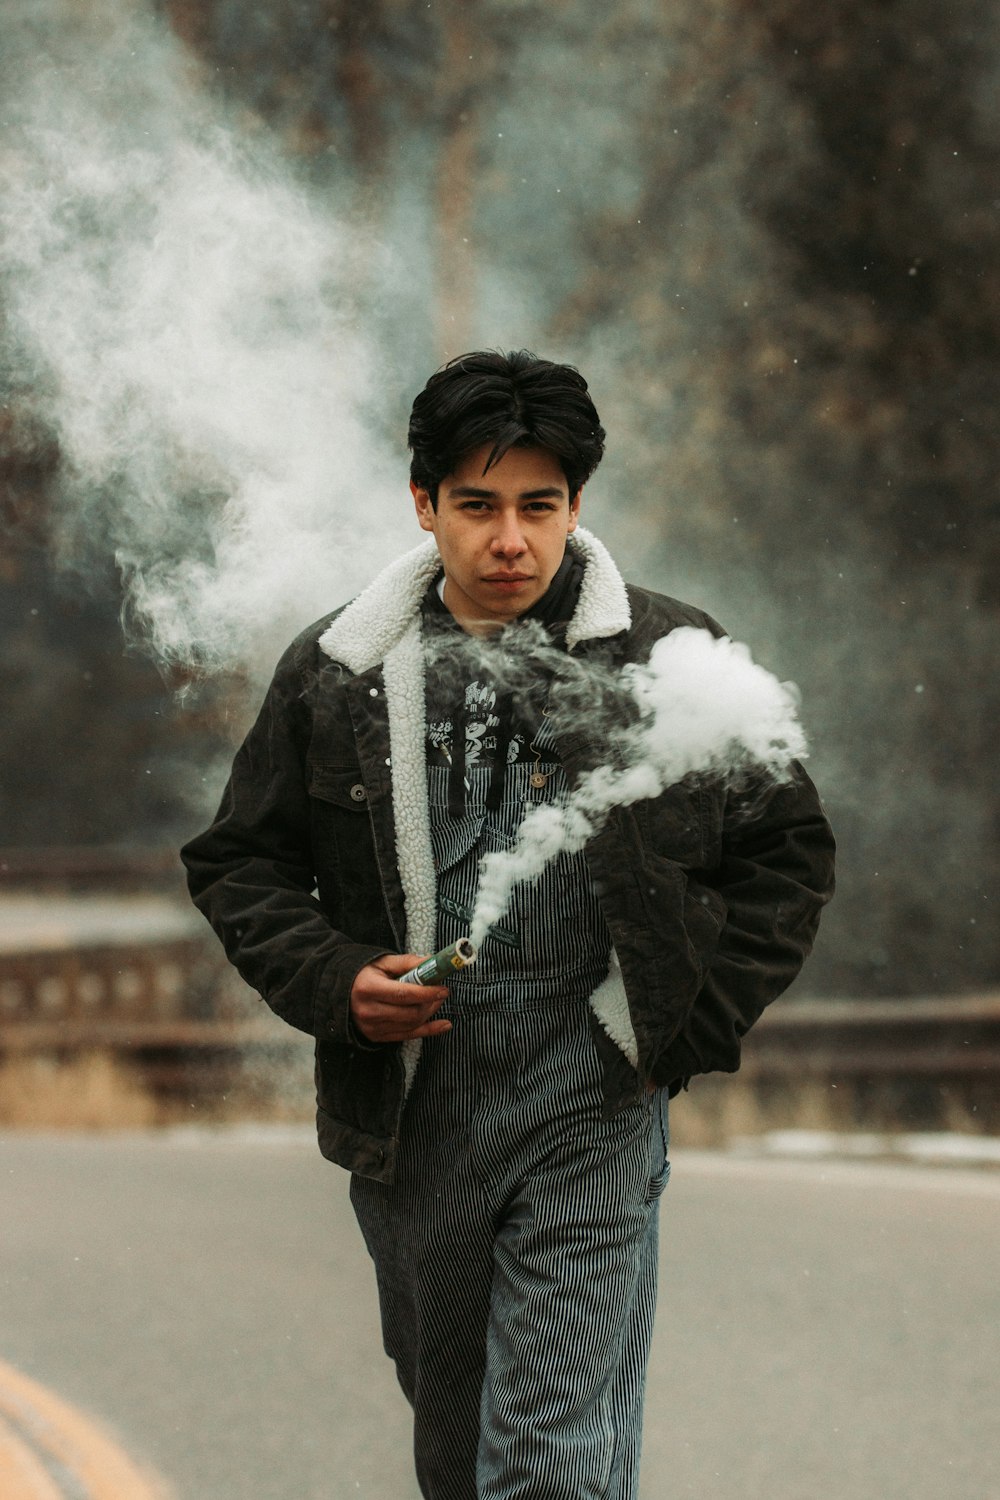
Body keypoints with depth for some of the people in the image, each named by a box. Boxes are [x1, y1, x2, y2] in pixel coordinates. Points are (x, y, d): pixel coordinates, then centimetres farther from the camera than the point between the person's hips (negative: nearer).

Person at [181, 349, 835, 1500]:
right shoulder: (334, 674, 5)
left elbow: (787, 850, 7)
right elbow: (237, 863, 12)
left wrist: (688, 1026, -2)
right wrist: (335, 983, -5)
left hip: (591, 1118, -3)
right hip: (408, 1123, 3)